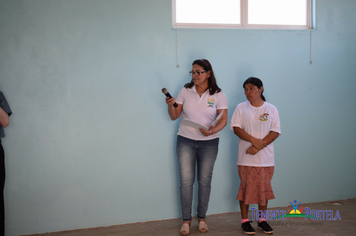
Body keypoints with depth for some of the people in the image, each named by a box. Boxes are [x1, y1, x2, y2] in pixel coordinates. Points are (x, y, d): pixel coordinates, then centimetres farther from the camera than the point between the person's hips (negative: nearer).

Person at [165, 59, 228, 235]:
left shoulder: (218, 94, -3)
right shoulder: (185, 91, 1)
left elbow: (223, 119, -5)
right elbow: (174, 116, 3)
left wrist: (213, 130, -24)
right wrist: (170, 106, -18)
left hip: (209, 143, 0)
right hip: (185, 141, 1)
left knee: (204, 181, 8)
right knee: (186, 181, -2)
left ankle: (202, 218, 23)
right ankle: (186, 220, 10)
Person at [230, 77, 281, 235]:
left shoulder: (271, 109, 2)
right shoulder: (241, 108, 3)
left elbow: (275, 132, -3)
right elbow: (236, 128, -5)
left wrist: (259, 146, -16)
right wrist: (254, 140, -18)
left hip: (265, 158, 1)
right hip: (246, 157, -1)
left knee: (264, 188, 8)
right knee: (246, 187, 3)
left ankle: (262, 220, 23)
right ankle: (244, 220, 16)